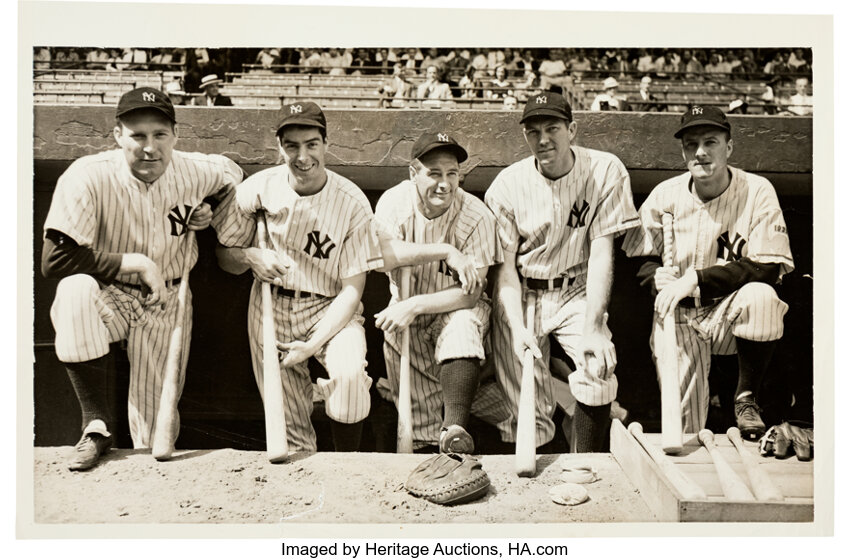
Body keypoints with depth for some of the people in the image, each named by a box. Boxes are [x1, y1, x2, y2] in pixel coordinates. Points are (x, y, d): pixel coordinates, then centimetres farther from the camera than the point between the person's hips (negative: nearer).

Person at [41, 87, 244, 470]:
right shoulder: (88, 177, -22)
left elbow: (232, 173, 17)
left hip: (168, 303, 2)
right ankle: (97, 425, -24)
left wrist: (212, 215, -2)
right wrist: (138, 263, -24)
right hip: (108, 298, -2)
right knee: (75, 290, -40)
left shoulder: (194, 172, -9)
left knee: (156, 439, -5)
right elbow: (55, 260, -27)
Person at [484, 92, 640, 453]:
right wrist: (517, 327, -21)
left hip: (576, 294, 0)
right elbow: (505, 264, -6)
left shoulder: (606, 172, -7)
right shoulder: (507, 184, -5)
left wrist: (592, 328, -20)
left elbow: (601, 253, -11)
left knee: (598, 369, -25)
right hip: (520, 297, 0)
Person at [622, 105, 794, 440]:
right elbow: (637, 261, 5)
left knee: (761, 296, -35)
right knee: (682, 428, -10)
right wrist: (658, 277, -19)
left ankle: (747, 399, -13)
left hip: (732, 313, -1)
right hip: (678, 316, 1)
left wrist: (695, 279, -24)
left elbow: (768, 268, -16)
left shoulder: (757, 192, -8)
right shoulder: (665, 195, -2)